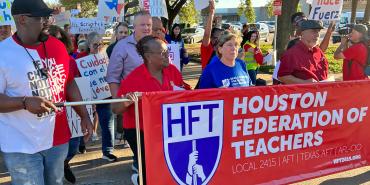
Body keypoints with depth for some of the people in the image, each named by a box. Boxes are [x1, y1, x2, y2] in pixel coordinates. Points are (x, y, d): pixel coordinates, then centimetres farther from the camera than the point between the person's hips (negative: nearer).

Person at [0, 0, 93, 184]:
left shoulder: (57, 46, 2)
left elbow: (69, 83, 10)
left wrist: (84, 115, 4)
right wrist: (25, 102, -28)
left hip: (57, 138, 5)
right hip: (22, 146, -5)